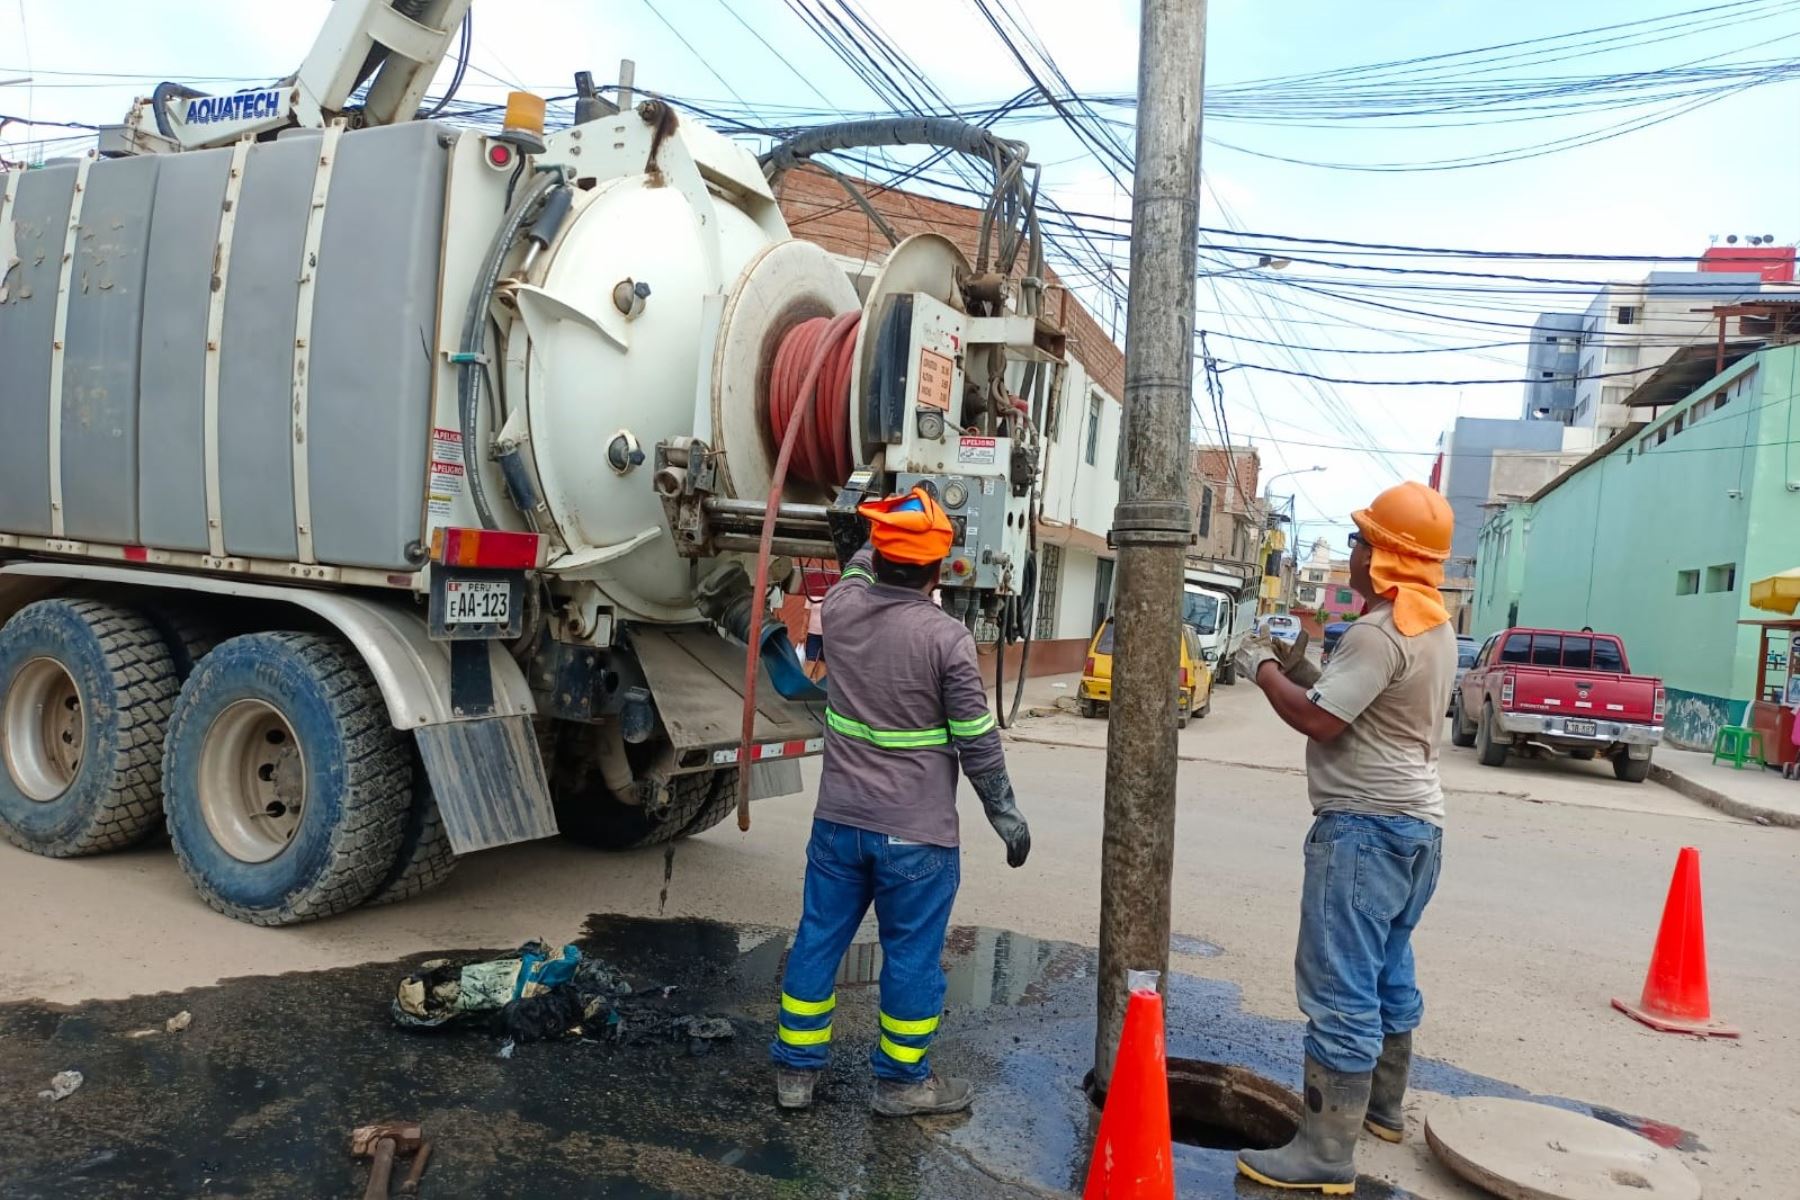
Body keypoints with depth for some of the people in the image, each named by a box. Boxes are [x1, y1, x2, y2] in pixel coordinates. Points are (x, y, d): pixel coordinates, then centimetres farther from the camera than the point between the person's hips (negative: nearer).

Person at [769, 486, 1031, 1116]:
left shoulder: (840, 606, -4)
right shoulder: (946, 638, -18)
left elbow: (860, 567, 22)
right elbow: (978, 742, -12)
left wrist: (885, 536, 37)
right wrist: (1007, 815, 1)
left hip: (839, 820, 5)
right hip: (916, 832, -5)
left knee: (818, 941, 16)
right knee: (911, 956, 11)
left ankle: (796, 1069, 28)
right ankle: (901, 1079, 26)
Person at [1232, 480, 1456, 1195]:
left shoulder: (1380, 632, -20)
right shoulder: (1434, 626, 13)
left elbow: (1318, 720, -21)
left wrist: (1265, 672, -7)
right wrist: (1304, 671, 12)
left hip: (1366, 826, -11)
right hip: (1415, 822, 11)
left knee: (1340, 990, -7)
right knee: (1388, 973, 22)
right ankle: (1381, 1105, 37)